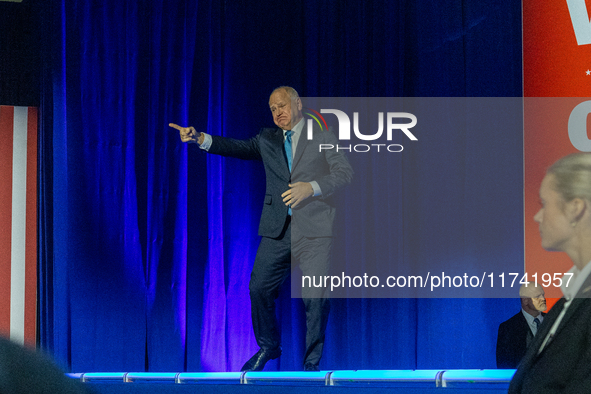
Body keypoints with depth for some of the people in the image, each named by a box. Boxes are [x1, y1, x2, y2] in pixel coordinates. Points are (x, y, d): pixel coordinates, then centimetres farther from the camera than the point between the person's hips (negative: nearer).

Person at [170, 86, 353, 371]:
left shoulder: (322, 137, 5)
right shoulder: (268, 139, 17)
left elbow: (344, 173, -3)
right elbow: (239, 148, 7)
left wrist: (311, 187, -18)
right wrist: (200, 139, -8)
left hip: (313, 230, -3)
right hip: (277, 230, 3)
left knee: (316, 296, -7)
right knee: (259, 287, -1)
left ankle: (312, 361, 7)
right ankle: (268, 347, 21)